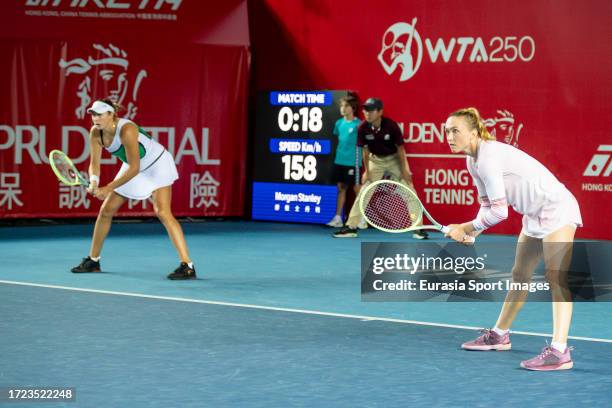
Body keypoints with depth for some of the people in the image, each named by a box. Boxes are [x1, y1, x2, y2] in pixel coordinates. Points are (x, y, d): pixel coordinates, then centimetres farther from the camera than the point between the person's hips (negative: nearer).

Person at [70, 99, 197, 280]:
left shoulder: (126, 130, -35)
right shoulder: (96, 133, -14)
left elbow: (134, 168, -33)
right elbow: (94, 163, -9)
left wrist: (109, 188, -33)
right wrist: (94, 182, -31)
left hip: (157, 165, -8)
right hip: (134, 167, 8)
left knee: (162, 212, -24)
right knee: (106, 210, 7)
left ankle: (187, 266, -26)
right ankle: (93, 261, 22)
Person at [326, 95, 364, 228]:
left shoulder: (358, 124, -8)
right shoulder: (339, 123, 9)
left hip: (353, 162, -6)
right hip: (339, 161, 6)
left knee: (357, 188, -2)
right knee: (341, 188, 9)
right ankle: (338, 218, 13)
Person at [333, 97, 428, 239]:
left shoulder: (391, 126, -26)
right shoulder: (363, 128, -20)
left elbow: (400, 148, -16)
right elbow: (365, 150, -6)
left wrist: (404, 169, -14)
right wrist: (367, 171, -4)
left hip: (394, 159, -2)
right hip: (376, 160, 2)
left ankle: (418, 228, -3)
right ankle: (350, 227, 5)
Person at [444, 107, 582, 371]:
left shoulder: (489, 157, -24)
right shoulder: (473, 161, 6)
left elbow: (500, 211, -24)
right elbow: (488, 205, 13)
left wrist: (465, 228, -13)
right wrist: (472, 233, -2)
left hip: (556, 208, -11)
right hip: (535, 216, 11)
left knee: (556, 276, -20)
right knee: (520, 275, 20)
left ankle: (559, 351, -29)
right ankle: (499, 335, 34)